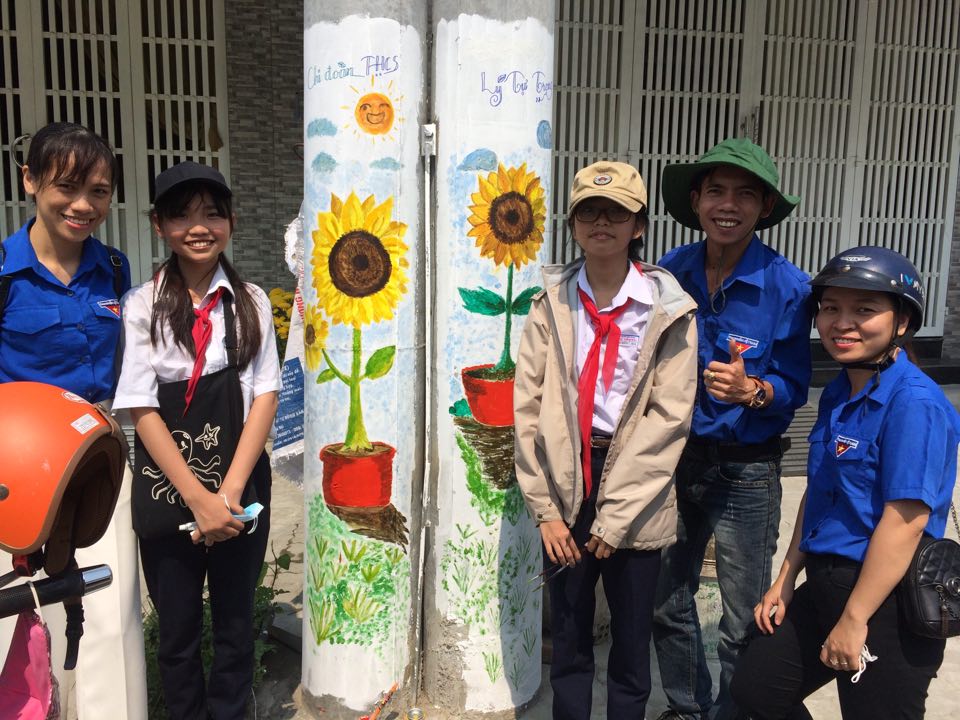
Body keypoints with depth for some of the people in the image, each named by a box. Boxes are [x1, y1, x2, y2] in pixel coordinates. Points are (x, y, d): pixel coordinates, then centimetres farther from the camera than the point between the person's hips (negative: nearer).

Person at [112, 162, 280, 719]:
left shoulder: (252, 302, 1)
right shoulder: (143, 305, -4)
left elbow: (265, 396, -3)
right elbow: (142, 409, -8)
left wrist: (229, 491, -12)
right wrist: (197, 497, -14)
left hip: (241, 487, 1)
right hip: (166, 490, -1)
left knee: (236, 622, 14)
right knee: (178, 629, 13)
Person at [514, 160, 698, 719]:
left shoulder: (669, 310, -5)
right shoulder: (552, 303, 1)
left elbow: (668, 417, -10)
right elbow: (529, 406, -1)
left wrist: (614, 518, -13)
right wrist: (545, 508, -6)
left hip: (635, 502, -2)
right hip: (566, 486, 2)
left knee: (632, 646, 12)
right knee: (568, 639, 15)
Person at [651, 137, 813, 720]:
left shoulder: (788, 287, -13)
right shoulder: (670, 274, -3)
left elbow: (794, 387, -9)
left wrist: (750, 391, -29)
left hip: (746, 469, -3)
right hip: (674, 458, 4)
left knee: (745, 622, 9)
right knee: (668, 601, 17)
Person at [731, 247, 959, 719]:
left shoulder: (914, 403, -20)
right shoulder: (837, 394, 7)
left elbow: (905, 520, -23)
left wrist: (854, 620, -20)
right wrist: (785, 581, 14)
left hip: (885, 601, -8)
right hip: (825, 585, 9)